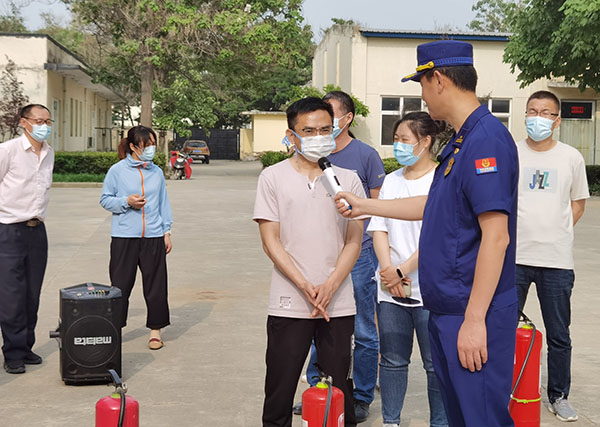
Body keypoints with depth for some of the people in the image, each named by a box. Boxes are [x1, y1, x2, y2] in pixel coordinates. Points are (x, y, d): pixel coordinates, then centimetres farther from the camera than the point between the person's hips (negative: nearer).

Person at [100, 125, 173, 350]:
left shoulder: (157, 172, 8)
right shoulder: (117, 171, -1)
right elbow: (105, 199, 3)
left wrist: (167, 232, 11)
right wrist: (126, 201, -13)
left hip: (153, 237, 2)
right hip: (124, 236, -2)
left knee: (155, 283, 4)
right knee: (121, 285, 3)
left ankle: (155, 330, 16)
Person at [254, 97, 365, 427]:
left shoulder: (348, 180, 7)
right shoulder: (273, 177, 2)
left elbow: (354, 241, 5)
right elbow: (270, 241, -2)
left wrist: (329, 286, -10)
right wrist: (305, 286, -12)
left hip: (338, 304, 1)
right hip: (289, 303, -1)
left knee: (340, 393, 7)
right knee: (280, 391, 4)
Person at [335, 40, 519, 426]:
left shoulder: (487, 140, -19)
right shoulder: (462, 141, 13)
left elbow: (496, 237, -24)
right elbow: (434, 206, 25)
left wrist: (474, 320, -23)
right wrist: (364, 205, 28)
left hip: (474, 316, -10)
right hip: (445, 309, 10)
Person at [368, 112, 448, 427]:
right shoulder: (391, 181, 13)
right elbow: (379, 228, 10)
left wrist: (402, 271, -13)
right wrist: (387, 269, -5)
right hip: (390, 287, 5)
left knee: (436, 364, 2)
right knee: (392, 361, 12)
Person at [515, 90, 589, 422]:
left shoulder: (571, 157, 4)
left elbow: (578, 203, 13)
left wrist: (556, 233, 1)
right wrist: (514, 233, -2)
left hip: (557, 260, 1)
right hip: (514, 257, 0)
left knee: (559, 336, 9)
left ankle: (559, 396, 23)